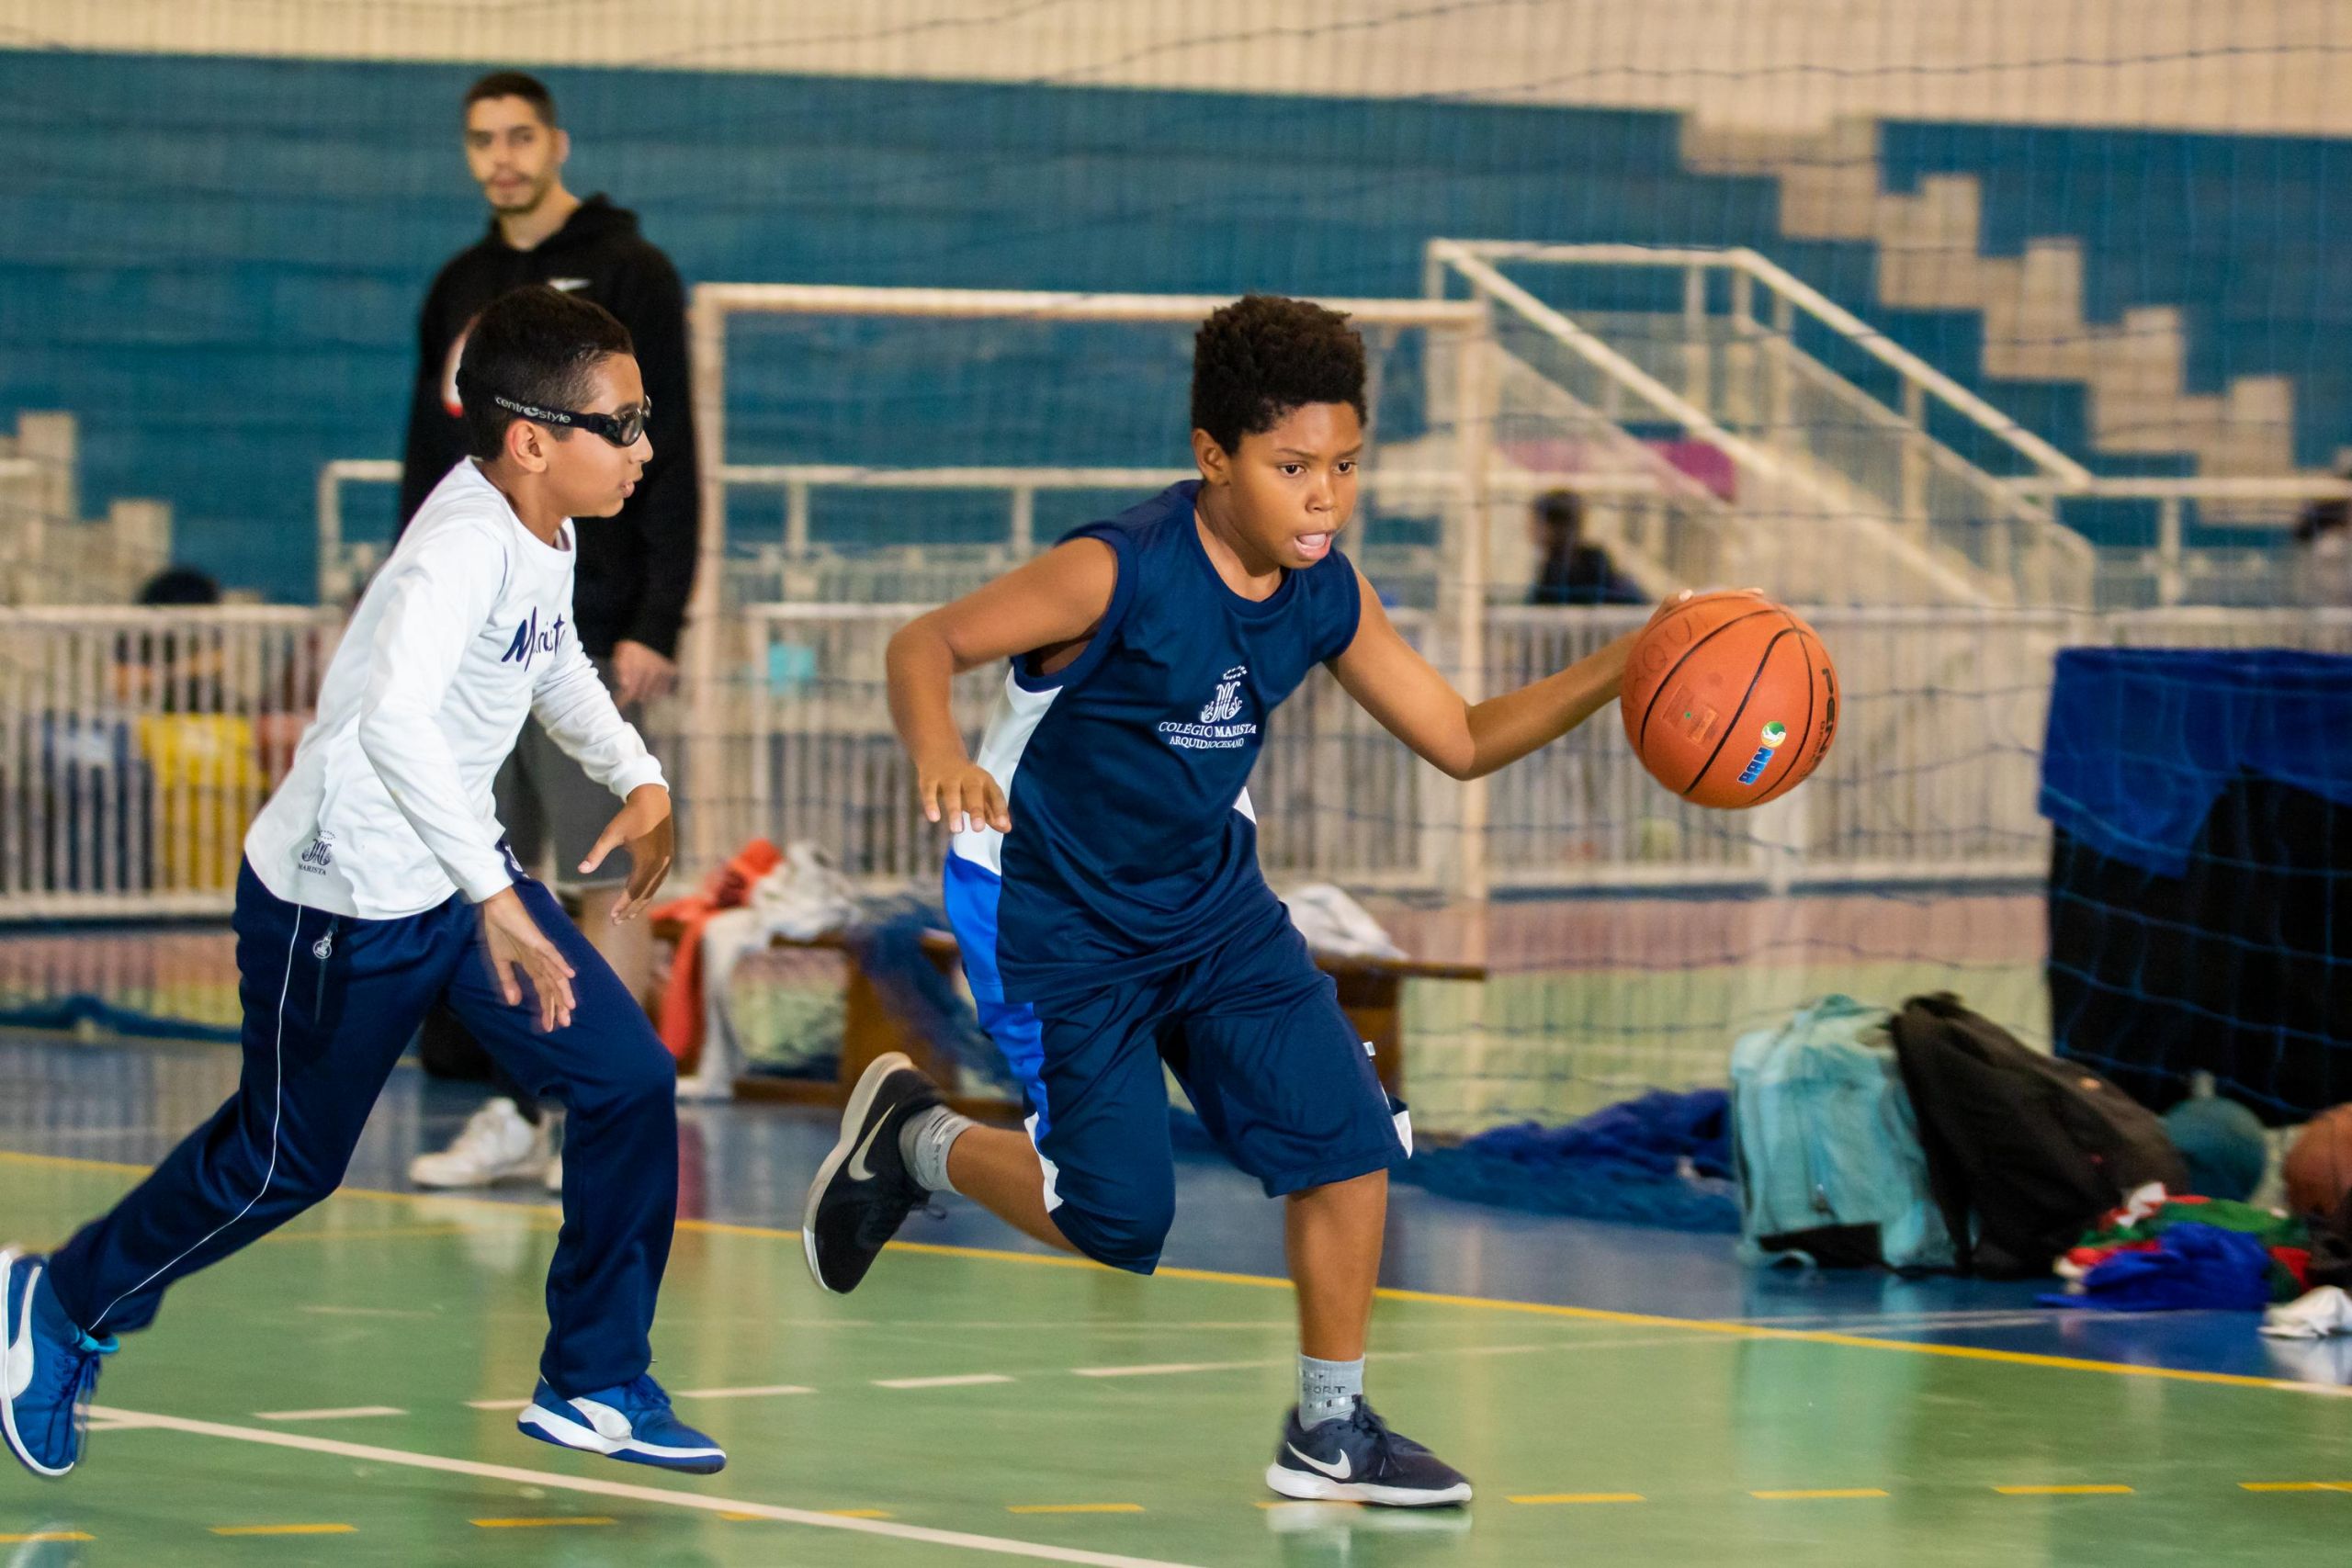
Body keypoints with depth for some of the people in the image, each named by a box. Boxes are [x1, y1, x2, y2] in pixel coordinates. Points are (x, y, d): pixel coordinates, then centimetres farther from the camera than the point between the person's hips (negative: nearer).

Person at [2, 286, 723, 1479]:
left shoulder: (544, 533, -1)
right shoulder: (465, 548, -30)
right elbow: (392, 721, -47)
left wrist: (634, 774, 9)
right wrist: (496, 898, -50)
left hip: (460, 873, 8)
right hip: (344, 909, -8)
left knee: (630, 1080, 0)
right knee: (283, 1161, 10)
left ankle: (593, 1386, 13)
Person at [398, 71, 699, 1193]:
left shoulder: (626, 276, -4)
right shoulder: (459, 289, 14)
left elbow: (669, 466, -9)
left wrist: (655, 625, -15)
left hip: (583, 634, -6)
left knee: (601, 876, -6)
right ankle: (513, 1113, 13)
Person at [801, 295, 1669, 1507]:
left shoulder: (1328, 598, -6)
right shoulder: (1118, 574, -26)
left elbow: (1460, 740, 2)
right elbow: (927, 644, -26)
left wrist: (1616, 673, -12)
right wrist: (937, 754, -49)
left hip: (1209, 898, 6)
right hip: (1050, 910, -6)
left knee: (1348, 1136, -4)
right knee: (1118, 1217, -6)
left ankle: (1330, 1429, 11)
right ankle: (912, 1140, 22)